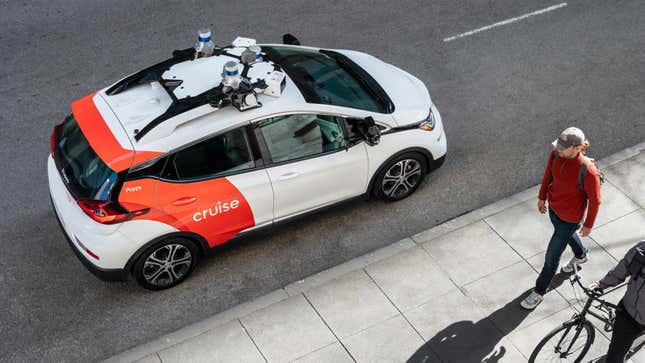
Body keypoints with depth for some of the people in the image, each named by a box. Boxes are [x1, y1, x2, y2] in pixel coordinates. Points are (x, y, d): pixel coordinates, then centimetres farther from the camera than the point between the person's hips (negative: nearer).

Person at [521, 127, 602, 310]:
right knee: (567, 234, 36)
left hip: (570, 217, -6)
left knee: (552, 257, 9)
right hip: (553, 206, 6)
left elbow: (595, 200, -21)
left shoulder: (588, 171, -37)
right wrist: (542, 197, 12)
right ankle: (580, 255, 70)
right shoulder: (556, 153, -21)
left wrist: (588, 225, -9)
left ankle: (539, 292, 33)